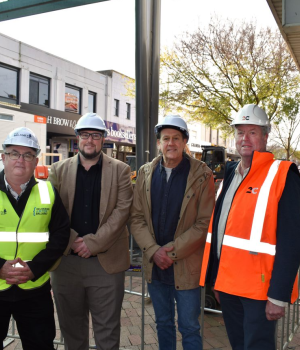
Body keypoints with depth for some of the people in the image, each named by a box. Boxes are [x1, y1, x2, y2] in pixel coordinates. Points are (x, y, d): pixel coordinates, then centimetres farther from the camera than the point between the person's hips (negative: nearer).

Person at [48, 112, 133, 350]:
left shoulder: (120, 170, 2)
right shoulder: (59, 170, 7)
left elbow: (122, 209, -7)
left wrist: (92, 242, -14)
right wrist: (72, 241, -11)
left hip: (106, 261, -2)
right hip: (66, 261, 2)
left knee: (107, 330, 8)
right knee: (71, 326, 16)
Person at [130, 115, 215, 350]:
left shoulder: (201, 174, -9)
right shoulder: (146, 173, 2)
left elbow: (205, 222, -12)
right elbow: (137, 217, 1)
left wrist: (173, 251, -16)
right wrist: (153, 251, -11)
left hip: (186, 266, -3)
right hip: (154, 265, 4)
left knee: (189, 329, 9)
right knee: (163, 323, 20)